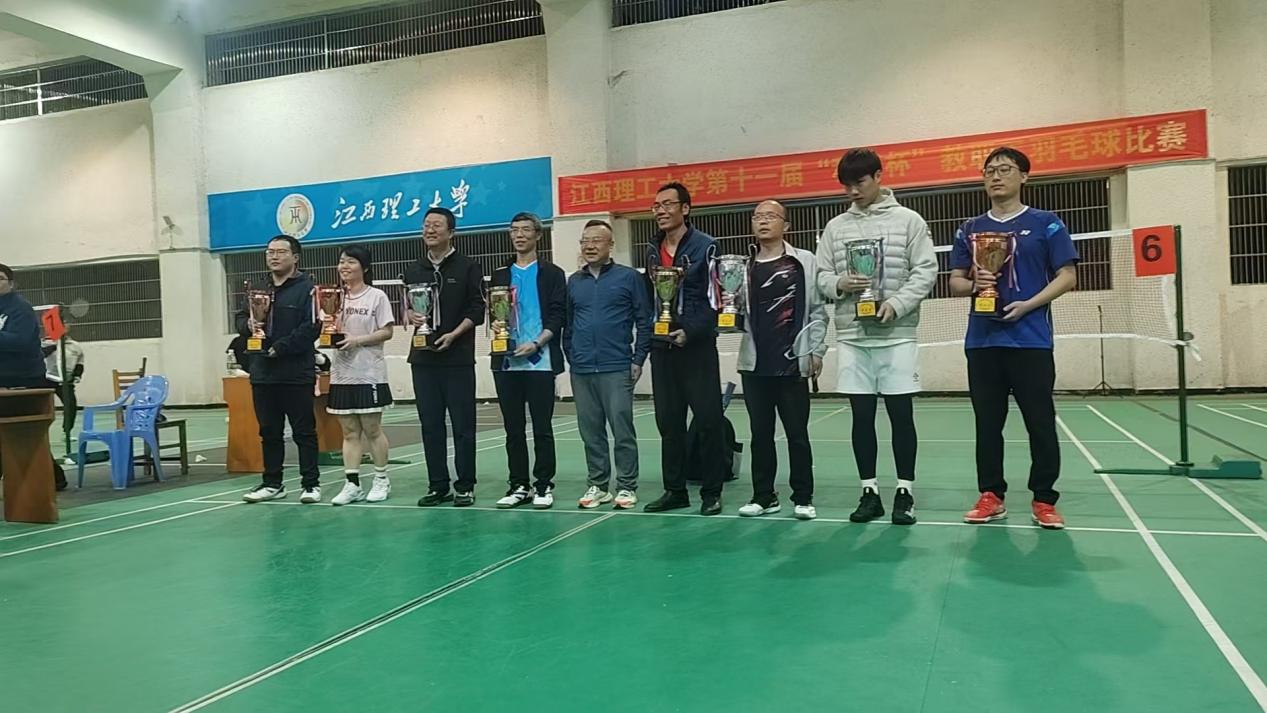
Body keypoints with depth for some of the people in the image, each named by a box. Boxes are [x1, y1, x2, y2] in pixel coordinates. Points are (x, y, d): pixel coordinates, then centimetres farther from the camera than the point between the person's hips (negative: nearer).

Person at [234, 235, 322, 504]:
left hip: (297, 373, -6)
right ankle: (272, 483, 24)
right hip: (262, 373, 7)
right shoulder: (260, 289, 14)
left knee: (304, 431, 2)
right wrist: (248, 324, -3)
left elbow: (311, 326, -16)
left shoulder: (307, 288, -7)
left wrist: (280, 348, -17)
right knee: (269, 431, 13)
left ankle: (311, 484, 10)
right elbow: (241, 318, 20)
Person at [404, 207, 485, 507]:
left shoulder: (468, 268, 0)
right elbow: (407, 306, 18)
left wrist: (454, 334, -17)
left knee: (463, 424, 0)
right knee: (430, 425, 7)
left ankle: (465, 486, 8)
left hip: (458, 358, -4)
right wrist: (411, 315, -4)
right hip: (423, 358, 5)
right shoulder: (413, 271, 14)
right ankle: (438, 486, 16)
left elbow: (477, 310, -5)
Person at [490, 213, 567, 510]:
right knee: (513, 428, 7)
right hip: (506, 362, 4)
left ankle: (544, 485, 9)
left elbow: (557, 316, -3)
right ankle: (519, 485, 15)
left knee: (542, 427, 0)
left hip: (540, 361, -3)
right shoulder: (500, 275, 17)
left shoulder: (552, 274, 5)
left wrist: (535, 344, -14)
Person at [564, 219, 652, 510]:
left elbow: (644, 321, -1)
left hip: (617, 368, -4)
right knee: (590, 431, 9)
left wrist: (638, 360, -5)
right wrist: (571, 357, 10)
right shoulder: (574, 282, 12)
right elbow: (568, 324, 17)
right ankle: (597, 485, 19)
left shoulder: (629, 277, 0)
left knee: (622, 430, -2)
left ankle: (626, 487, 8)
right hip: (581, 371, 4)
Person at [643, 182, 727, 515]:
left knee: (708, 420, -1)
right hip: (662, 348, 6)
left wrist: (690, 332, -18)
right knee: (668, 422, 9)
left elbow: (714, 300, -9)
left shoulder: (705, 246, -5)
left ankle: (711, 491, 10)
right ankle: (675, 490, 20)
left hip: (697, 346, -5)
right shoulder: (652, 250, 13)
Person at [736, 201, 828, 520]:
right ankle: (764, 496, 20)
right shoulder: (744, 267, 10)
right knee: (760, 434, 10)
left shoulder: (805, 262, 3)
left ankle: (803, 498, 14)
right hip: (755, 365, 3)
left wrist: (817, 351, -5)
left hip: (794, 364, -3)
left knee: (797, 434, 4)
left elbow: (818, 310, 1)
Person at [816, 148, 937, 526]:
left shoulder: (909, 220, 3)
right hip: (851, 336, 3)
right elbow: (822, 276, 10)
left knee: (901, 414, 2)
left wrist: (895, 304, -16)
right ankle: (870, 492, 15)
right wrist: (840, 284, -13)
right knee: (862, 416, 6)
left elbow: (925, 271, -2)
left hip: (896, 335, -2)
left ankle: (905, 492, 12)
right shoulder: (835, 227, 11)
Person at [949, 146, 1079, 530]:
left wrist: (1029, 304, -14)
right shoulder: (969, 229, 12)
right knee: (987, 423, 7)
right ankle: (991, 496, 17)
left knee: (1041, 423, 0)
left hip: (1031, 340, -3)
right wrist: (974, 283, -11)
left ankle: (1044, 500, 11)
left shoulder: (1046, 224, 3)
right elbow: (955, 282, 12)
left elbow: (1067, 276, 0)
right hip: (982, 341, 3)